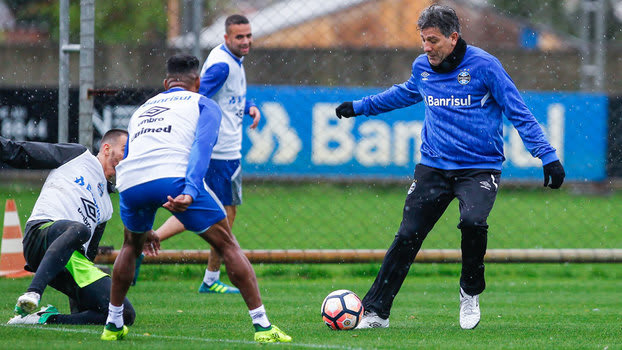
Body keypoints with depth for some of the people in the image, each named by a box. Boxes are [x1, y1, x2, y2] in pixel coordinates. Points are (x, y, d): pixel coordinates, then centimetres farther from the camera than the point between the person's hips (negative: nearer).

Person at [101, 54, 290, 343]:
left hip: (130, 183, 4)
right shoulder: (204, 104, 22)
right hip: (173, 177, -4)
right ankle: (262, 326, 2)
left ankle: (112, 325, 34)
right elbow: (202, 146, 0)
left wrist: (143, 228, 50)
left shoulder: (141, 110, 37)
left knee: (131, 245, 33)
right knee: (227, 246, 9)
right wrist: (190, 192, -16)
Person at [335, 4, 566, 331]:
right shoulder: (422, 67, 5)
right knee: (406, 237, -4)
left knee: (472, 221, -29)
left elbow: (519, 113, -6)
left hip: (479, 168, -4)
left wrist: (548, 156, -10)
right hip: (433, 166, 4)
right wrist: (359, 107, 34)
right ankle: (375, 311, 5)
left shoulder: (483, 65, -9)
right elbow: (404, 93, 30)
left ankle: (470, 292, -4)